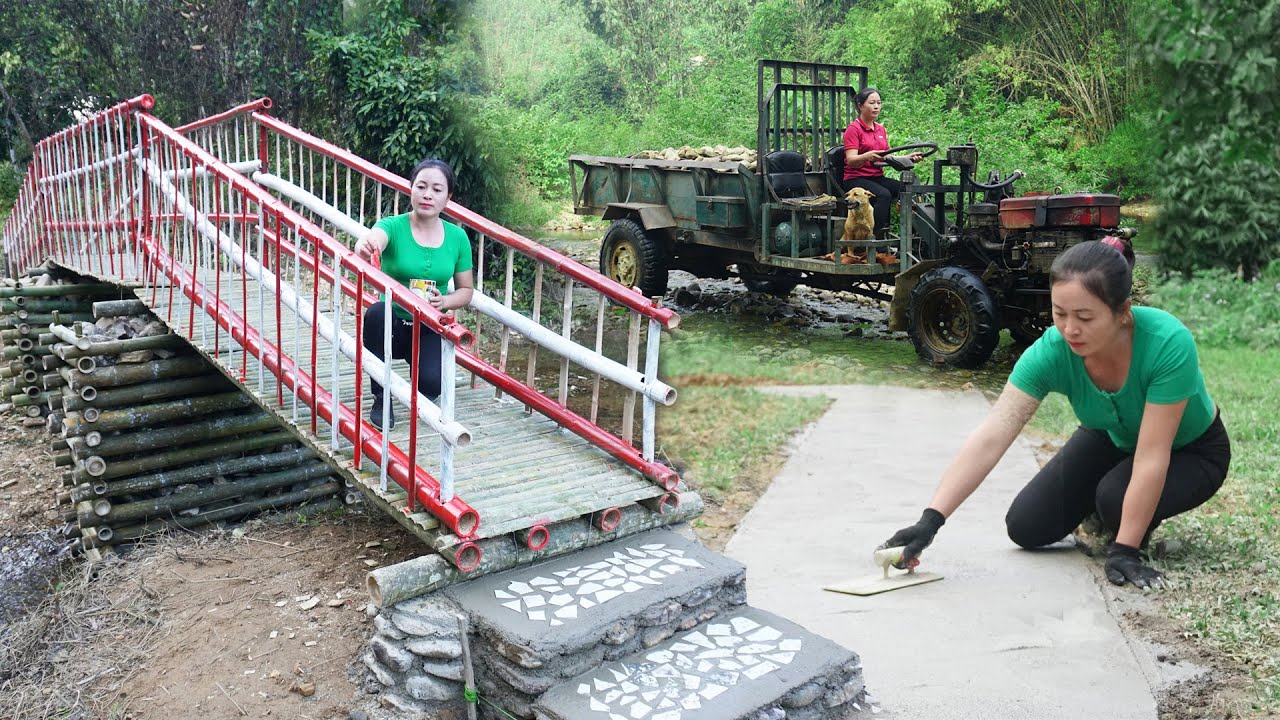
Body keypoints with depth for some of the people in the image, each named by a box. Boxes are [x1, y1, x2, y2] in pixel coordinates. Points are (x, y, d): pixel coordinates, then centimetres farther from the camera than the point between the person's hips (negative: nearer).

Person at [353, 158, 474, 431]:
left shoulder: (457, 237, -2)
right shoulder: (393, 226, -11)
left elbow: (466, 291, 8)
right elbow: (374, 238, -36)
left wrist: (445, 302, -15)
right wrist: (365, 246, -61)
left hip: (430, 329, 1)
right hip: (392, 324, -1)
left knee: (431, 384, -27)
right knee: (376, 312, -36)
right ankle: (381, 399, -14)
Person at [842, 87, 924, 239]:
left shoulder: (881, 129, 18)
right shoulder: (853, 129, -5)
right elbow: (851, 161, -16)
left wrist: (908, 157, -1)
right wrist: (868, 156, -37)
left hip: (877, 177, 6)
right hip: (855, 179, -6)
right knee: (884, 195, -35)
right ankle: (877, 238, -38)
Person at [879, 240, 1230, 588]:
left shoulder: (1169, 344, -39)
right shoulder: (1050, 351, -31)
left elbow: (1151, 458, -36)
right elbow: (989, 440, -37)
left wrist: (1124, 551, -35)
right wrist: (930, 520, -45)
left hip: (1192, 450, -3)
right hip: (1112, 439, 3)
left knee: (1117, 495, -33)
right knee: (1026, 527, -8)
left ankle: (1142, 522, 3)